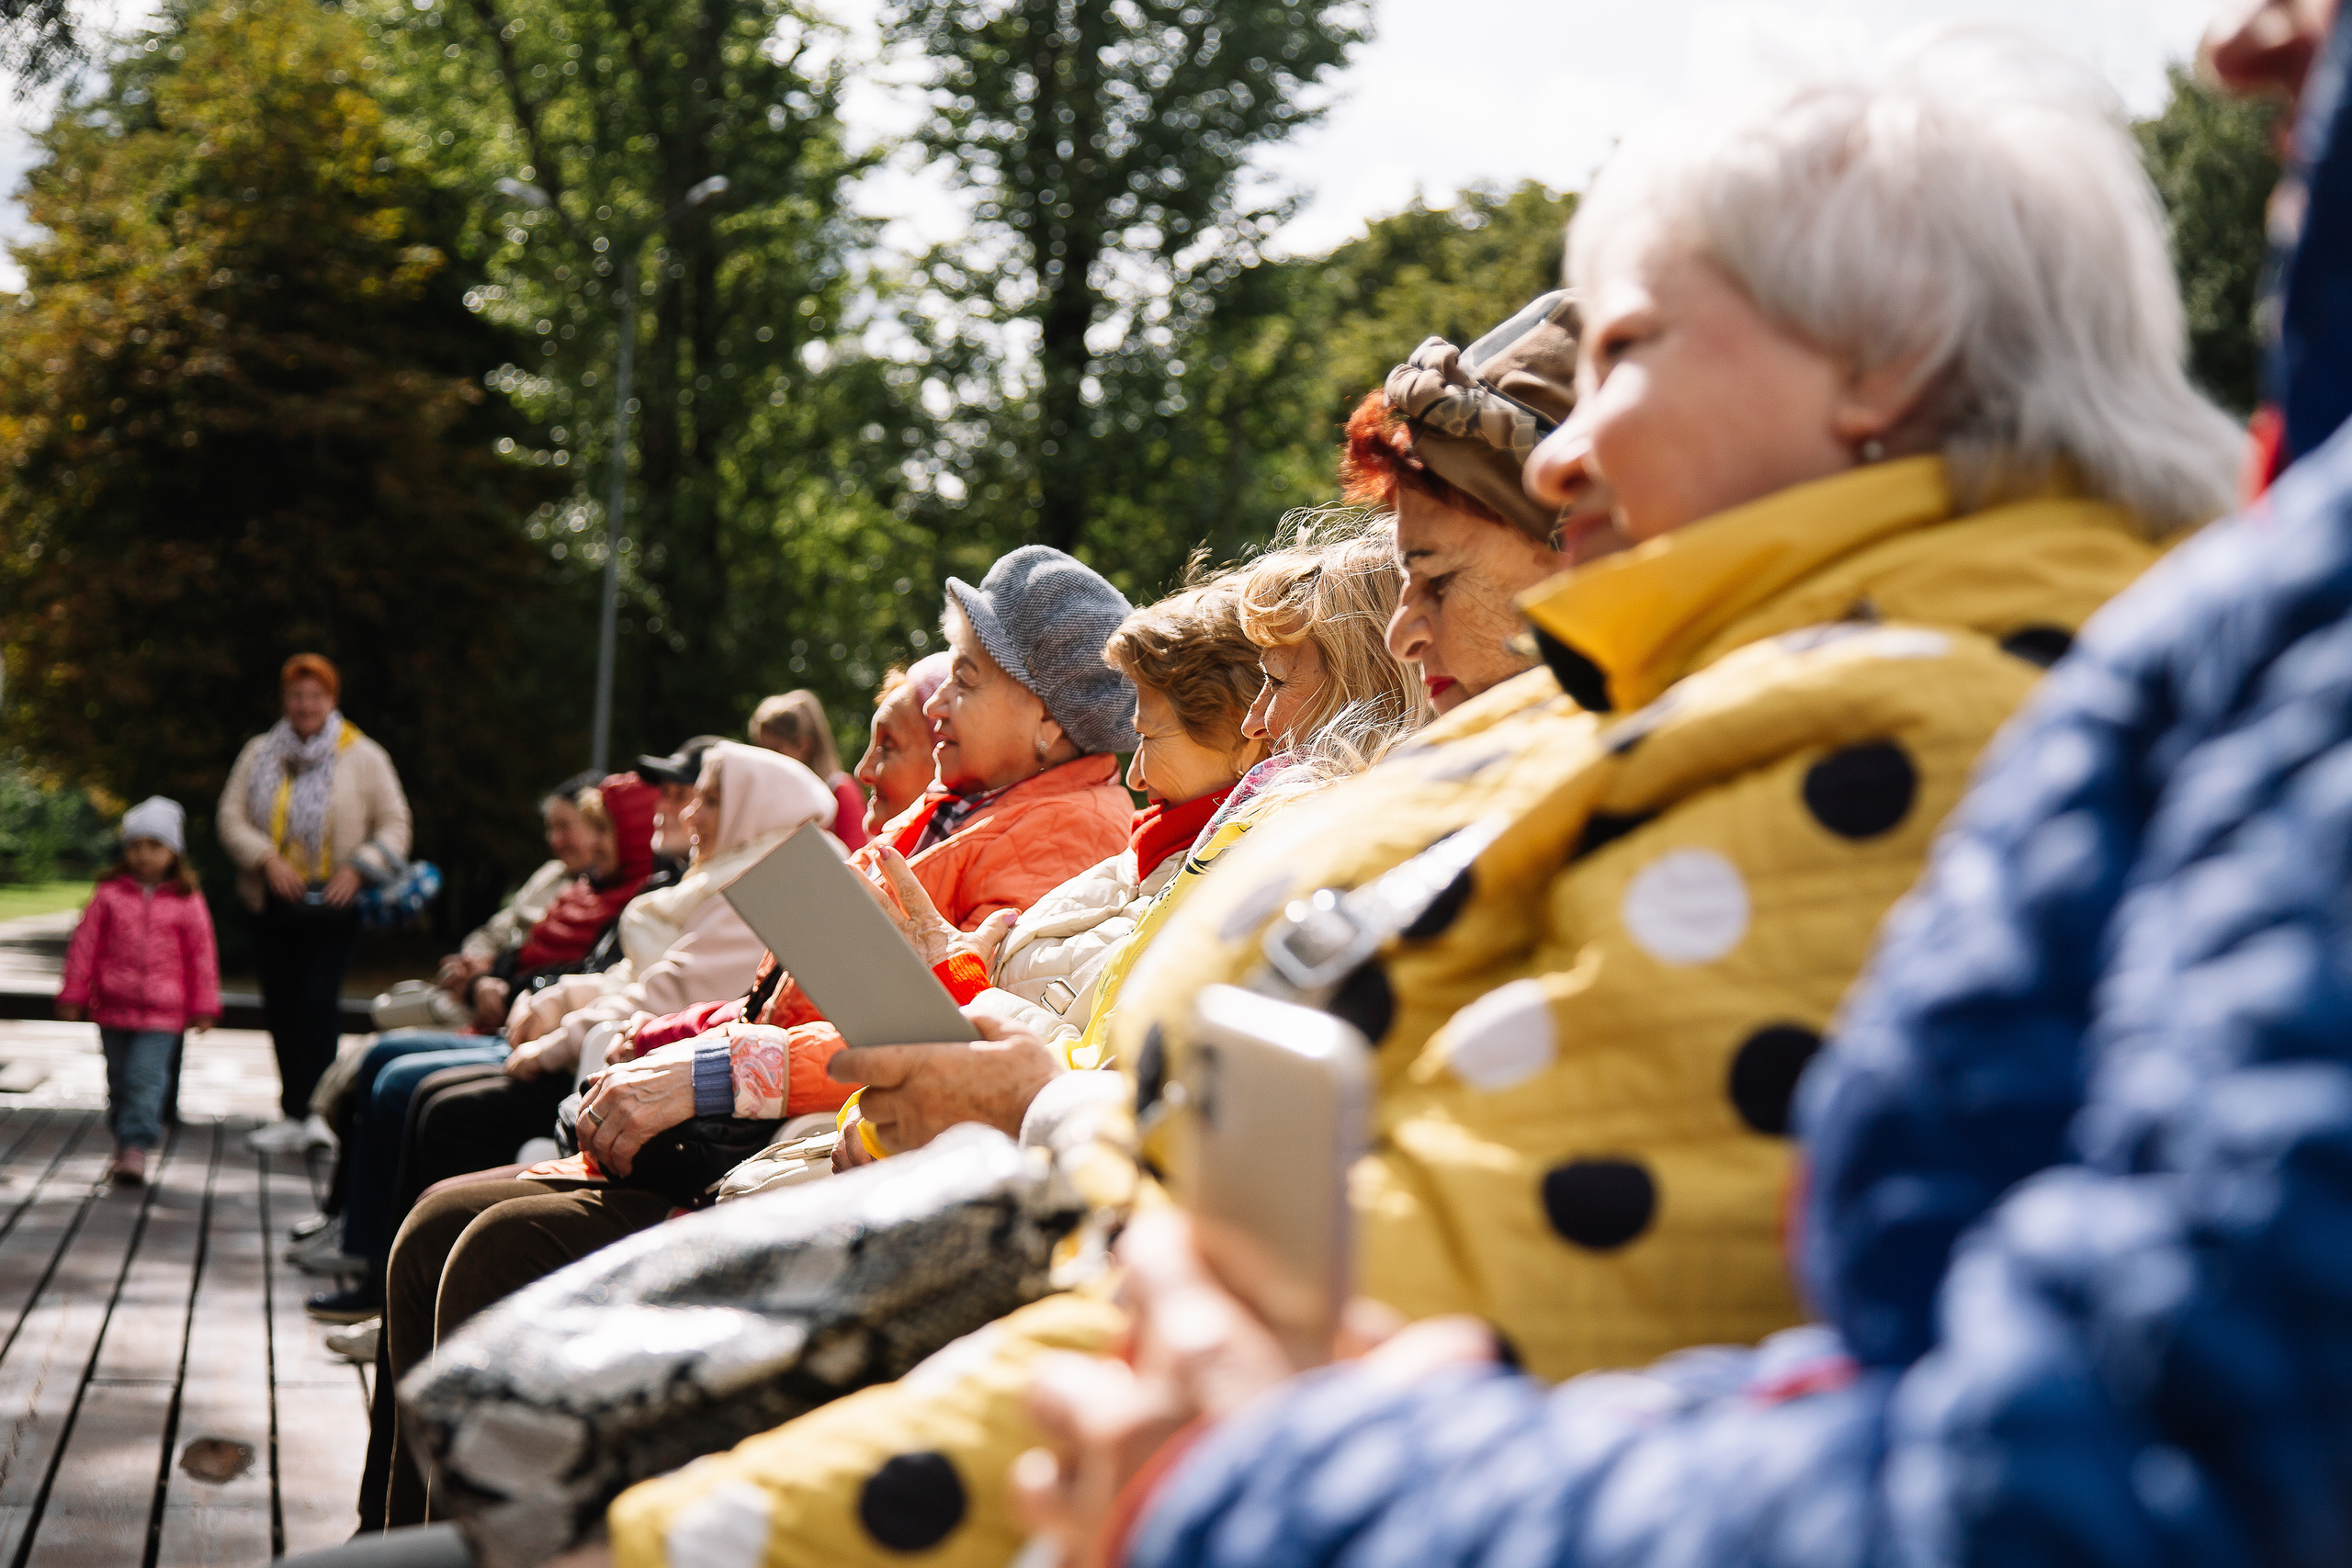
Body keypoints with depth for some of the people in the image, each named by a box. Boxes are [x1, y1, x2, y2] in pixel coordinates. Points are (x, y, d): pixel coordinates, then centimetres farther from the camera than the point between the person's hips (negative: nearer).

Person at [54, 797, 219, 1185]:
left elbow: (202, 955, 4)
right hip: (113, 1008, 2)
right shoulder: (109, 895, 0)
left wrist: (204, 1007, 5)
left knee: (145, 1078, -12)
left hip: (162, 1012, -2)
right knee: (119, 1078, 13)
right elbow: (84, 945, 5)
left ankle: (136, 1147, -12)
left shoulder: (187, 901, -1)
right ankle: (124, 1141, 27)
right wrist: (73, 995, 4)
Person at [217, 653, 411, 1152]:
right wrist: (267, 858, -10)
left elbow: (395, 825, 2)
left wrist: (357, 868, -13)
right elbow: (230, 817, 6)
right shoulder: (259, 754, 11)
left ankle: (310, 1108, -14)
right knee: (281, 1006, 4)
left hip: (333, 901, -4)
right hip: (274, 903, 4)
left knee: (318, 1000, -15)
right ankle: (295, 1118, 11)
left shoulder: (363, 757, 2)